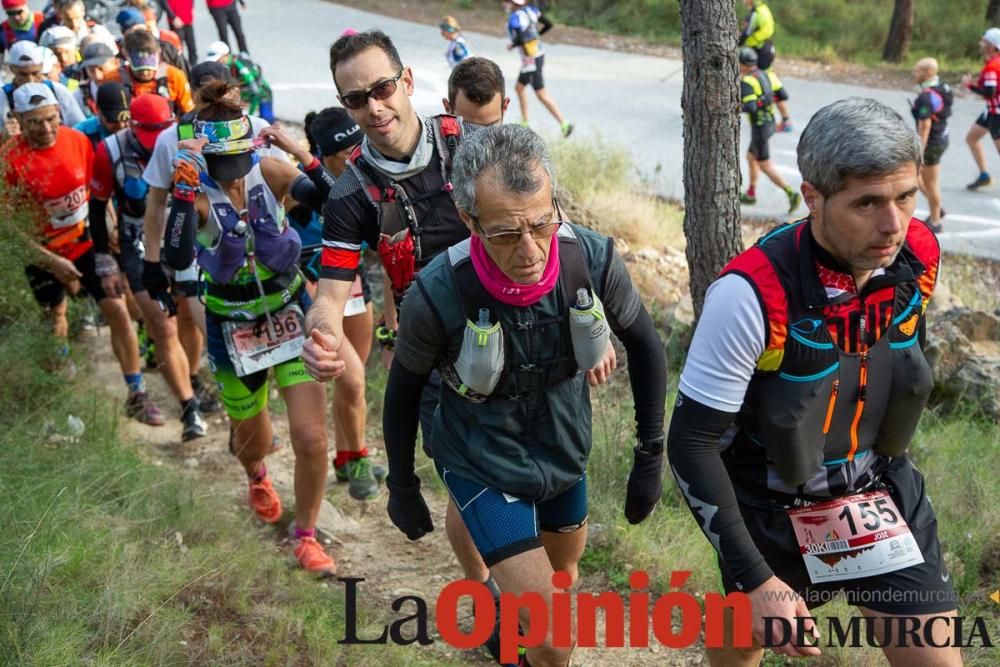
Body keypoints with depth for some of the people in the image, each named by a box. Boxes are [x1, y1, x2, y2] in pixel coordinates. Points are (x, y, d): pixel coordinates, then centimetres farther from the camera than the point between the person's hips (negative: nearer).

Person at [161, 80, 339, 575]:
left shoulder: (269, 172, -14)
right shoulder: (196, 193, -18)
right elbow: (177, 259, -34)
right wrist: (185, 188, -41)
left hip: (290, 314, 0)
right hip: (234, 330, 0)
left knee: (311, 437, -8)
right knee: (253, 436, 19)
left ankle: (306, 536, 16)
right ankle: (258, 478, 58)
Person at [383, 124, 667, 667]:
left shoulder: (593, 260, -25)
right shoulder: (438, 296, -31)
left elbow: (644, 346, -5)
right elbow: (404, 388, -10)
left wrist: (651, 455, -1)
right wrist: (402, 485, 1)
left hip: (564, 453, 4)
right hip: (484, 468, -4)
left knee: (563, 579, 29)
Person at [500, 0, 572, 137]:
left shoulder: (514, 18, -20)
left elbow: (520, 39, -31)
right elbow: (548, 24, 3)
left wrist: (512, 45, -9)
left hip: (530, 60, -9)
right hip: (538, 54, 9)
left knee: (542, 95, -3)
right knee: (519, 88, 21)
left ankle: (564, 124, -5)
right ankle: (524, 123, 26)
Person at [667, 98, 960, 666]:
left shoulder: (921, 256, -15)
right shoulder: (754, 293, -32)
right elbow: (691, 442, -25)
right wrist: (755, 579, -27)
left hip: (881, 489, 3)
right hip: (770, 504, -3)